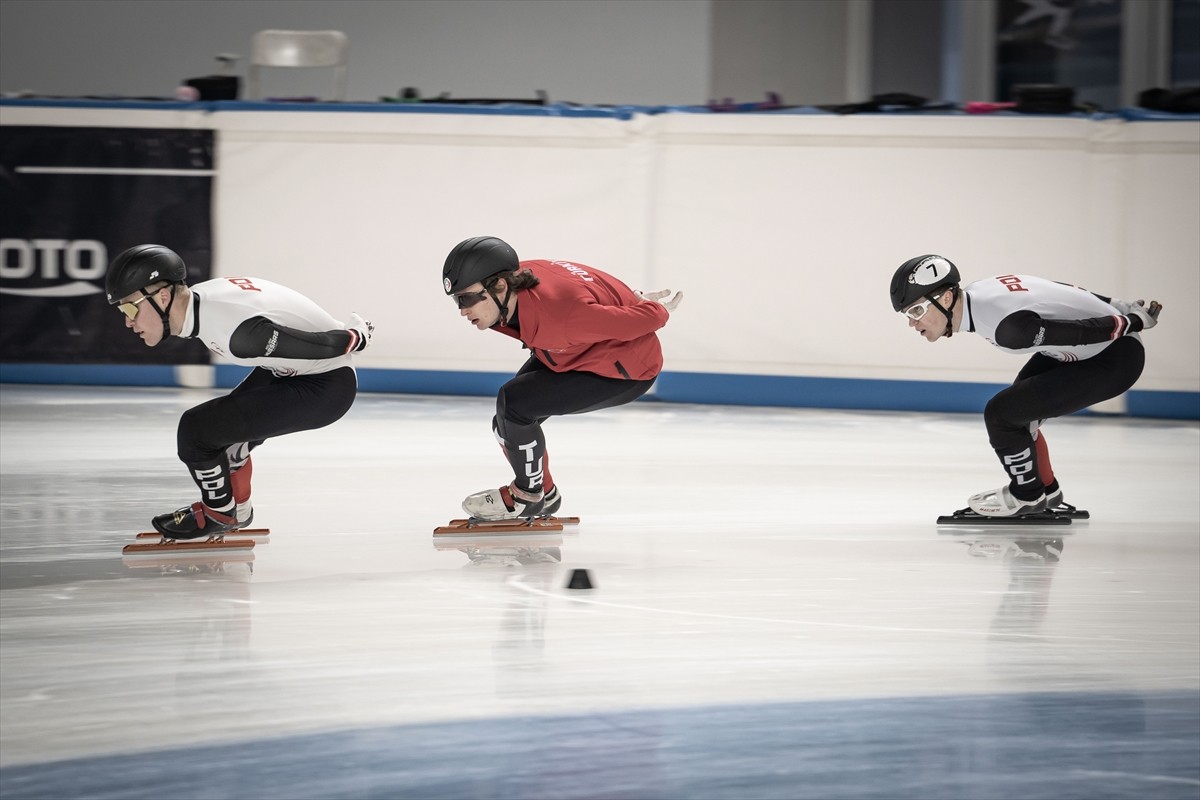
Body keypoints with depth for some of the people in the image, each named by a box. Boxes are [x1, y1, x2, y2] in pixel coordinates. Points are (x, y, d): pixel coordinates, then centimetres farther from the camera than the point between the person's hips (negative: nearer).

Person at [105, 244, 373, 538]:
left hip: (327, 388, -9)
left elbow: (327, 345, -26)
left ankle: (220, 514, 12)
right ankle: (237, 509, 42)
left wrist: (357, 336, -6)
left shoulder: (236, 329, -34)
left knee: (197, 428, -11)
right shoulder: (197, 297, -5)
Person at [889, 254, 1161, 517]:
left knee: (1002, 413, -11)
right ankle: (1046, 489, 34)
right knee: (1017, 409, 14)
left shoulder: (1008, 325, -33)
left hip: (1114, 360, -9)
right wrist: (1117, 306, 20)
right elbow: (1060, 293, 10)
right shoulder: (974, 293, -3)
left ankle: (1028, 495, 11)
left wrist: (1135, 322, -9)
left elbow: (1091, 331, -25)